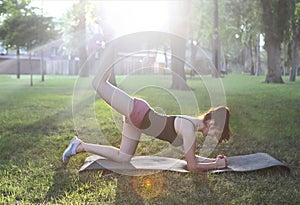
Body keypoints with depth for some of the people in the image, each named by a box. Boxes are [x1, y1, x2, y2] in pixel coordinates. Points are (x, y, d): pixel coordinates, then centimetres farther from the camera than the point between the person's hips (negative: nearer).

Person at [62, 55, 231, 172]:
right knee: (99, 85, -15)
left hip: (136, 119, 9)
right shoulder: (189, 129, -20)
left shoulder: (193, 126, 6)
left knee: (123, 157, 13)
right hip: (136, 110, -9)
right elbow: (192, 166, -18)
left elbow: (191, 157, 20)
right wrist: (216, 164, -9)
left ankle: (80, 146, 22)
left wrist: (213, 160, 14)